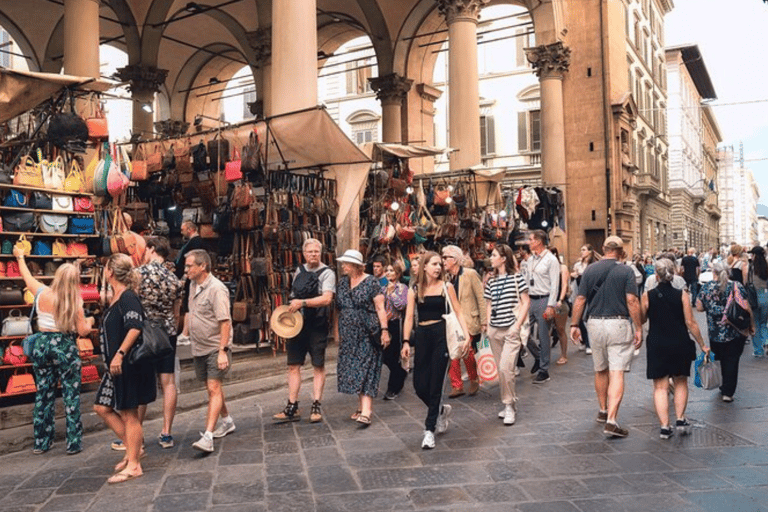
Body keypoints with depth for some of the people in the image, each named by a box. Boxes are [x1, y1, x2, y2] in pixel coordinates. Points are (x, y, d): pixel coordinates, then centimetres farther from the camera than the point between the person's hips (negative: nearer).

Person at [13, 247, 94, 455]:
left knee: (43, 394, 14)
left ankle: (41, 442, 23)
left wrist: (20, 257, 34)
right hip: (65, 347, -4)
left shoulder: (42, 294, -2)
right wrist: (89, 321, 12)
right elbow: (83, 331, -10)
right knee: (71, 395, 3)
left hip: (42, 345, 4)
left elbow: (27, 277, 17)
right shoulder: (75, 302, -11)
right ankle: (73, 443, 6)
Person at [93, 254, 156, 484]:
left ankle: (133, 465, 9)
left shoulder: (128, 297, -16)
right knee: (102, 407, 13)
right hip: (117, 365, 10)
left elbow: (135, 327, -28)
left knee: (129, 413, -1)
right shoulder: (115, 298, 13)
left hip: (130, 364, -10)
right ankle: (132, 448, 24)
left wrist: (120, 354, -29)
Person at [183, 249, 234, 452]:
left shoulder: (216, 289, -18)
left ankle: (208, 437, -17)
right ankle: (227, 422, 35)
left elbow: (225, 322, -22)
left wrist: (223, 351, -26)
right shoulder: (193, 286, 9)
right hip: (199, 348, 9)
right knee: (211, 387, 17)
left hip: (215, 348, -9)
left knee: (213, 388, -13)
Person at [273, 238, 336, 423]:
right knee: (293, 366, 5)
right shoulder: (299, 271, 11)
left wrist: (303, 302, -25)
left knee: (318, 366, 4)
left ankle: (316, 407, 13)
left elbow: (327, 298, -21)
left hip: (317, 326, -5)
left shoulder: (327, 273, -7)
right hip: (297, 323, 5)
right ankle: (292, 408, 12)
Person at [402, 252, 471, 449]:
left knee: (435, 384, -3)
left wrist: (467, 336, -8)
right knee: (420, 385, 2)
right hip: (422, 336, 2)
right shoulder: (414, 290, 7)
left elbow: (458, 312, 1)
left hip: (441, 334, -2)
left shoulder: (446, 287, 3)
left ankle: (430, 430, 6)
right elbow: (409, 317, 5)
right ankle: (441, 410, 31)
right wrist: (406, 341, -4)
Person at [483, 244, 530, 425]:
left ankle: (509, 406, -1)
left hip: (511, 329, -5)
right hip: (495, 330, 6)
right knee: (501, 369, 10)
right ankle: (509, 403, 23)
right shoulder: (491, 281, 11)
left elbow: (526, 302, -4)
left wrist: (518, 325, -11)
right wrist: (488, 325, 6)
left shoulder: (517, 277, -4)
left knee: (505, 368, -15)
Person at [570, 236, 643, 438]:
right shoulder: (625, 271, -5)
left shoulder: (590, 270, 3)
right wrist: (638, 328, -4)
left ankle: (603, 411, 34)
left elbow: (580, 300, 2)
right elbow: (632, 301, -10)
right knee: (617, 374, -4)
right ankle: (611, 420, -12)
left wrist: (574, 324, 9)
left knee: (600, 371, 19)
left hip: (595, 323, 3)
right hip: (619, 324, -3)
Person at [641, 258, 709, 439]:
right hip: (680, 345, 1)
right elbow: (690, 323, -6)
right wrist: (702, 345, 3)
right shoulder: (682, 295, -6)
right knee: (681, 383, 20)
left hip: (657, 346, -1)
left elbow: (641, 320, 1)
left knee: (660, 386, 4)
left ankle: (664, 426, -1)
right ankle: (680, 420, 13)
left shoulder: (647, 296, -7)